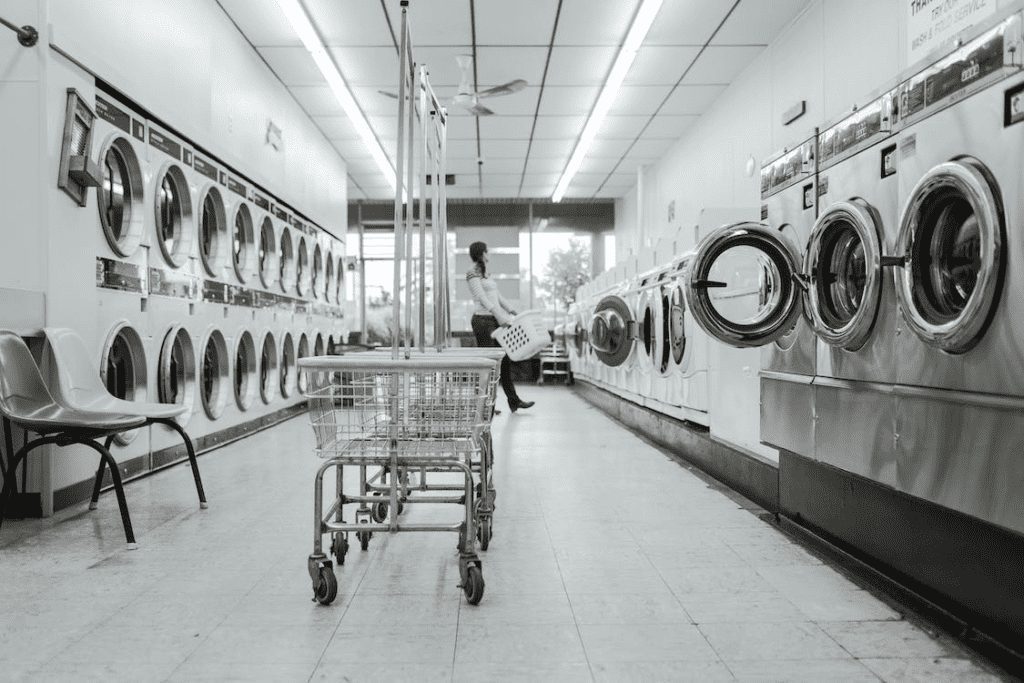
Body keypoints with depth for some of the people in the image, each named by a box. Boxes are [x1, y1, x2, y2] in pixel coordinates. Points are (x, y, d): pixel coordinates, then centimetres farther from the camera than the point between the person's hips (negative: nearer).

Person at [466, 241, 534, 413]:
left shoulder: (484, 272, 21)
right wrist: (500, 317, -22)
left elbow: (497, 296, 21)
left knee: (505, 361, 9)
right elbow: (483, 299, -16)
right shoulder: (472, 273, -7)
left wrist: (511, 312, 13)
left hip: (495, 320, 9)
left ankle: (514, 401, 13)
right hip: (483, 320, -9)